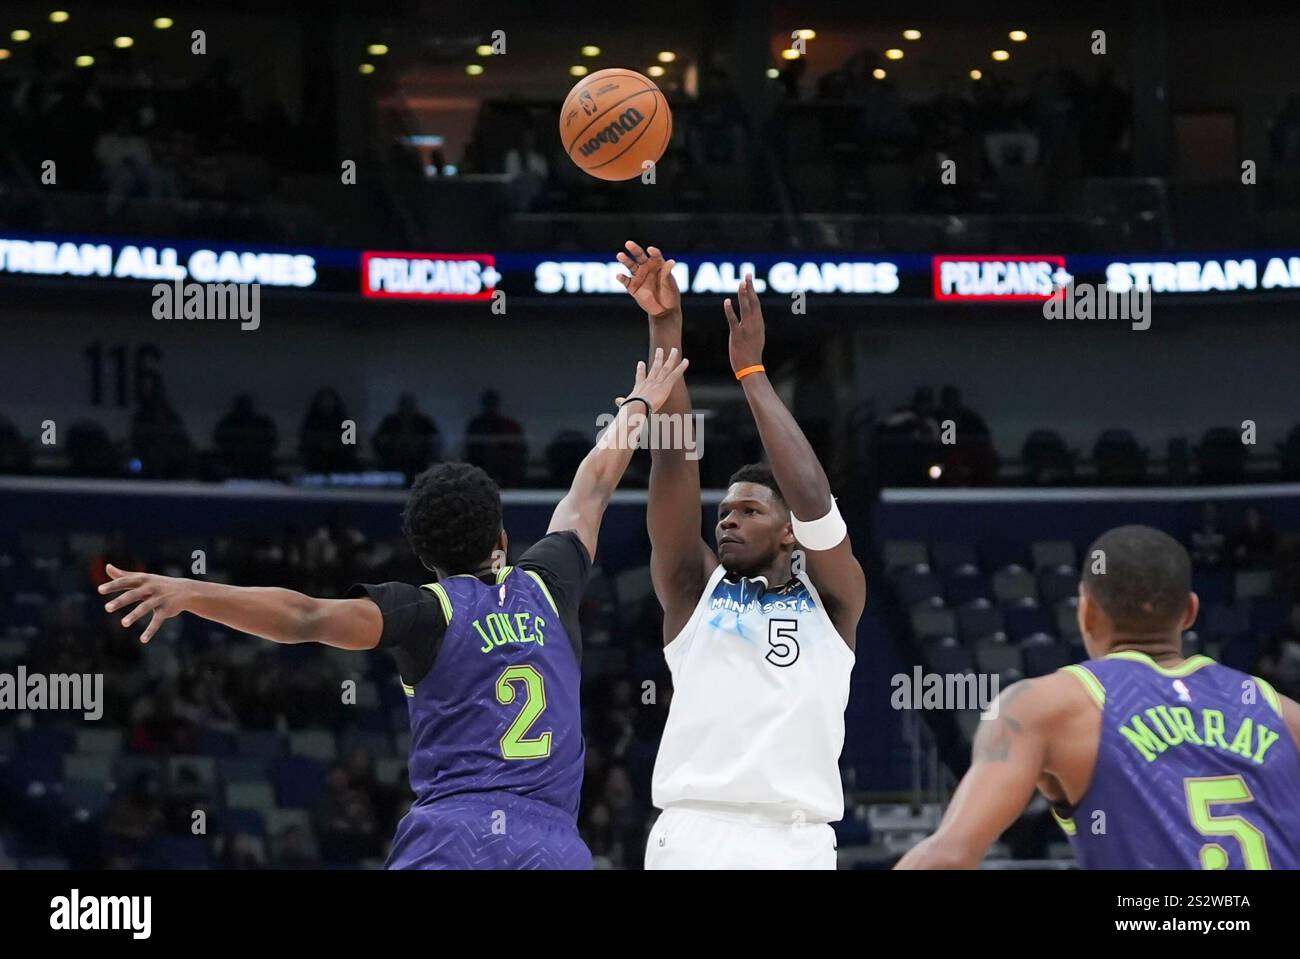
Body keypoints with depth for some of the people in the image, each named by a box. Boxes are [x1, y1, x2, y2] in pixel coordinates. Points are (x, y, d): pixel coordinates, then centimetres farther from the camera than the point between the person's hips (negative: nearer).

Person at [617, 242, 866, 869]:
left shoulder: (830, 600, 12)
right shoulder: (694, 590, 15)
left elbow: (812, 499, -5)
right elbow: (674, 461, 5)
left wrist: (751, 371, -1)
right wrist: (665, 328, -4)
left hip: (797, 842, -1)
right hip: (692, 836, 1)